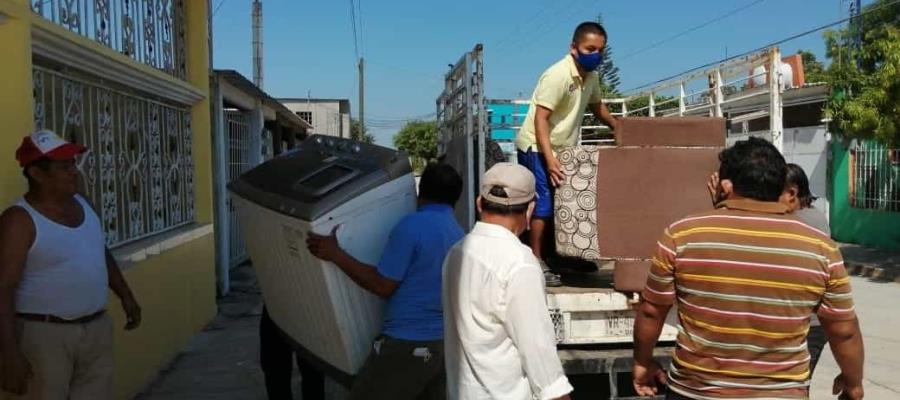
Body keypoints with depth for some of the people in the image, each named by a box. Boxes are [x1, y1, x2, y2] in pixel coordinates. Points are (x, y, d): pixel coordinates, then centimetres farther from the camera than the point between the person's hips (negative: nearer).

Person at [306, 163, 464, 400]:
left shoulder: (412, 226, -14)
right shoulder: (459, 235, 10)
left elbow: (383, 285, -15)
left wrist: (336, 255, -11)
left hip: (409, 343, -8)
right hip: (445, 342, 8)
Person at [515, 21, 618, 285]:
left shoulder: (591, 77, 4)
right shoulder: (558, 75, -23)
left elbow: (596, 106, 25)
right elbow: (540, 119, -27)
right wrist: (550, 159, -33)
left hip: (563, 148, 9)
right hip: (537, 147, -9)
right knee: (543, 203, -12)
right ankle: (535, 261, -2)